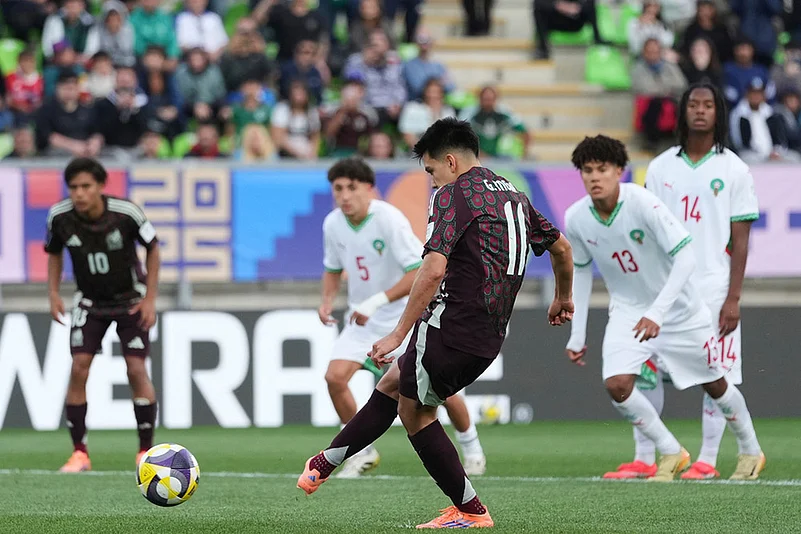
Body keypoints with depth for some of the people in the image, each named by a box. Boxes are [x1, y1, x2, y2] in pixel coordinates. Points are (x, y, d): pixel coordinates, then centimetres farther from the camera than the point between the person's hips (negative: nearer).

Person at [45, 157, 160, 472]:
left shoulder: (126, 213, -25)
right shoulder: (59, 217, -18)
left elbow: (153, 248, -8)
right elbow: (54, 253, 4)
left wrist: (150, 298, -10)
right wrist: (53, 293, -6)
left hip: (131, 299, -2)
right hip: (89, 301, 2)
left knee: (136, 369, -10)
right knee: (79, 367, -11)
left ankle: (146, 450, 3)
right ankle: (79, 453, -3)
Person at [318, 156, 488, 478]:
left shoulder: (389, 220, -24)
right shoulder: (333, 225, -6)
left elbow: (420, 273, -29)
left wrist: (377, 301, -36)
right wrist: (327, 301, -5)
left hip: (407, 315, -4)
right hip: (363, 317, 4)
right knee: (335, 376, -16)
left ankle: (470, 446, 26)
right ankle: (363, 452, 2)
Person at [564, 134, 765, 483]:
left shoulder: (643, 204, -29)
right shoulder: (576, 219, -13)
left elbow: (686, 258, -31)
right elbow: (581, 271, 4)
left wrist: (657, 313, -39)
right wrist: (577, 335, 4)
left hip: (678, 308, -3)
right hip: (627, 309, 3)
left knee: (715, 385, 11)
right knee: (616, 384, -18)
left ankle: (750, 451, 37)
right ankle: (671, 453, 2)